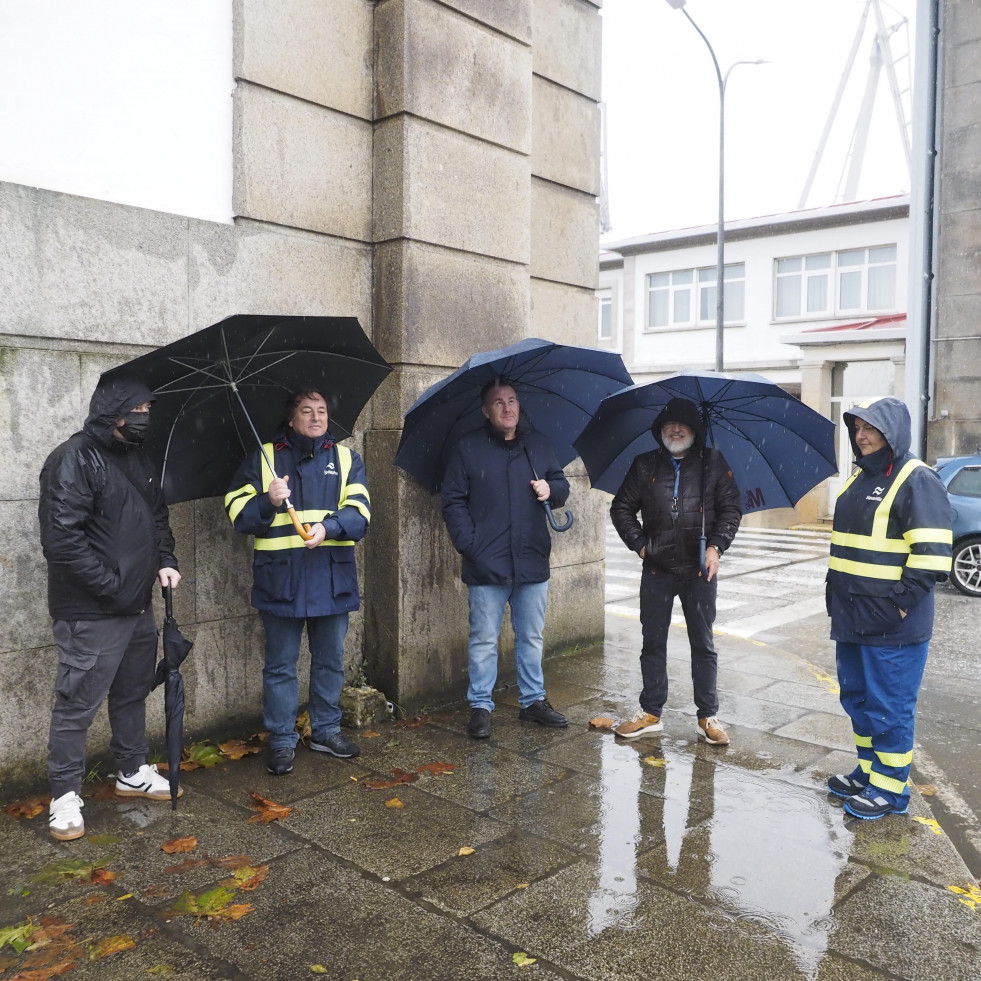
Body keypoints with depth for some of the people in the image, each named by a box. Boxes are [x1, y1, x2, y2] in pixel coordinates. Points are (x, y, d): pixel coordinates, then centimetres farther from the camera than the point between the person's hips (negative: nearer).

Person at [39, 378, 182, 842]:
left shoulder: (138, 459, 11)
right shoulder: (74, 459, -16)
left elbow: (158, 516, 22)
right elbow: (61, 536, -22)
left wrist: (165, 561, 5)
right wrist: (110, 585, -20)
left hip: (137, 607, 9)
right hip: (90, 613, -9)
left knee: (133, 693, 20)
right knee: (77, 704, 1)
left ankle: (132, 773, 36)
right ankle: (65, 795, 16)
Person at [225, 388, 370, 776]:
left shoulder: (346, 459, 9)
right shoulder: (263, 459, 5)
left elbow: (359, 511, -4)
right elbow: (237, 511, 0)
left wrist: (329, 527, -22)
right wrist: (268, 502, -20)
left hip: (332, 577, 2)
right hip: (280, 577, -2)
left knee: (330, 660, 14)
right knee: (280, 664, 6)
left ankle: (326, 730, 30)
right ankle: (281, 740, 19)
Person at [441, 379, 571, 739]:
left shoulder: (538, 444, 9)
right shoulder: (467, 449, -2)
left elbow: (562, 484, 17)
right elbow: (453, 502, -4)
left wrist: (551, 490, -7)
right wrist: (468, 545, -12)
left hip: (532, 562, 4)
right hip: (486, 564, -4)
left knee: (531, 637, 16)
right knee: (484, 640, 5)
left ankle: (533, 700, 30)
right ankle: (480, 707, 17)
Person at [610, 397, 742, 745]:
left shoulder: (713, 463, 3)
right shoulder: (645, 465, 5)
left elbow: (731, 508, 3)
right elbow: (621, 507, 10)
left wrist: (716, 545, -9)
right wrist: (639, 543, 0)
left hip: (700, 570, -1)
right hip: (656, 570, 2)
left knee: (703, 644, 6)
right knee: (653, 642, 9)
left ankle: (708, 717, 18)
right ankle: (651, 713, 21)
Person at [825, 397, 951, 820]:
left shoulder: (918, 481, -12)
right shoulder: (858, 479, 14)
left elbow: (930, 555, -18)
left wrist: (900, 603, -19)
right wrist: (835, 594, 17)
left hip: (892, 626, -8)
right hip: (852, 619, 9)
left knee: (890, 707, 2)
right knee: (858, 699, 17)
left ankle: (889, 789, 15)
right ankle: (868, 771, 32)